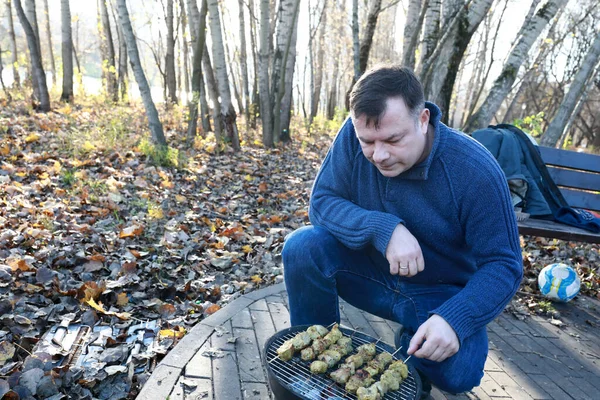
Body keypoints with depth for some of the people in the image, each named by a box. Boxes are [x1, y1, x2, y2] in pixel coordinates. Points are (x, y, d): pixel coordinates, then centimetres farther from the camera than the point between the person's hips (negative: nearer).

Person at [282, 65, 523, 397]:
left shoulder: (476, 172, -25)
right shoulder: (354, 136, -18)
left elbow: (503, 265, -19)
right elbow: (322, 201, -15)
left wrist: (454, 318, -37)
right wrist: (383, 229, -33)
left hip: (439, 295, -2)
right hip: (371, 273, 2)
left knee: (457, 371, -29)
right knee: (303, 247, -23)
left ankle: (410, 346, 9)